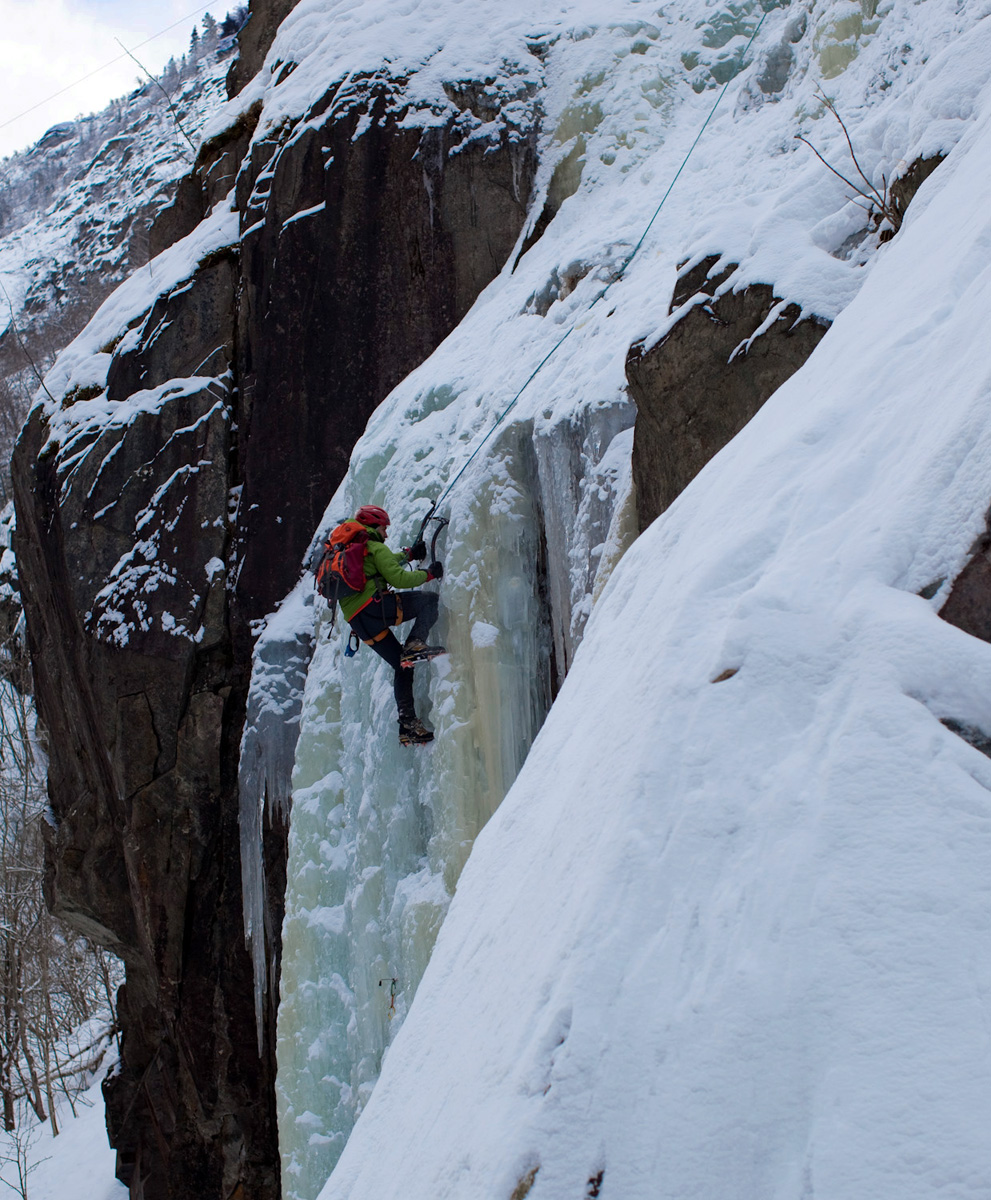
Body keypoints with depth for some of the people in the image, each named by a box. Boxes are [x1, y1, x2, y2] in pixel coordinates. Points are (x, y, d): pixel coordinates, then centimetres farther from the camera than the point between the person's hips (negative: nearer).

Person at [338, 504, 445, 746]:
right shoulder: (375, 547, 2)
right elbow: (399, 578, -8)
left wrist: (408, 554, 50)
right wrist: (429, 574, 5)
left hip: (358, 623, 8)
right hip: (374, 606, -8)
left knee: (402, 666, 13)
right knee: (431, 600, -3)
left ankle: (408, 724, 6)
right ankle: (415, 645, -23)